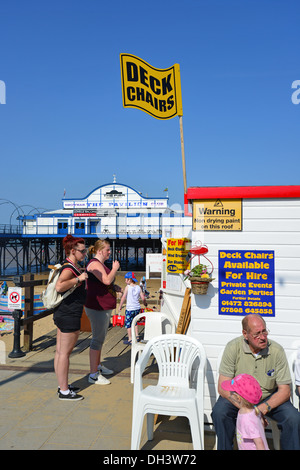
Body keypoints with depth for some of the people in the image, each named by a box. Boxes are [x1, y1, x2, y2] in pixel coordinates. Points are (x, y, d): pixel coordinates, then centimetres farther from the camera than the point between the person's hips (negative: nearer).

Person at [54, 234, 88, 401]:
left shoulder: (74, 266, 13)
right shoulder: (69, 268, -19)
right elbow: (59, 286, -35)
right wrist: (78, 278, -28)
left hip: (63, 314, 11)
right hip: (69, 314, -11)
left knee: (60, 351, 16)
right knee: (65, 353, -3)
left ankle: (62, 385, 28)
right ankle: (64, 391, 6)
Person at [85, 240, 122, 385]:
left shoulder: (100, 264, 17)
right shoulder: (94, 264, -16)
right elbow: (107, 280, -28)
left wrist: (114, 287, 11)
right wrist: (115, 268, -12)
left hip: (104, 307, 11)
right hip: (97, 307, -11)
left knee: (100, 337, 19)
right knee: (98, 338, -7)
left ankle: (98, 366, 33)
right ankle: (93, 375, -1)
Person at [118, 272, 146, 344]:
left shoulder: (127, 287, -8)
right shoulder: (138, 287, 4)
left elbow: (123, 297, -11)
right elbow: (143, 298, 3)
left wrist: (120, 306, -1)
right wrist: (145, 303, 23)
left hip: (130, 309, -5)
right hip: (137, 308, 5)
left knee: (128, 323, 4)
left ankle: (130, 339, 5)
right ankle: (136, 335, 24)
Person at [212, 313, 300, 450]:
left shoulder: (277, 350, -15)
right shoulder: (233, 348, -18)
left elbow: (284, 390, -10)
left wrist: (264, 408, -28)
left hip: (269, 397, 1)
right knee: (219, 412, -28)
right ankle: (225, 447, -2)